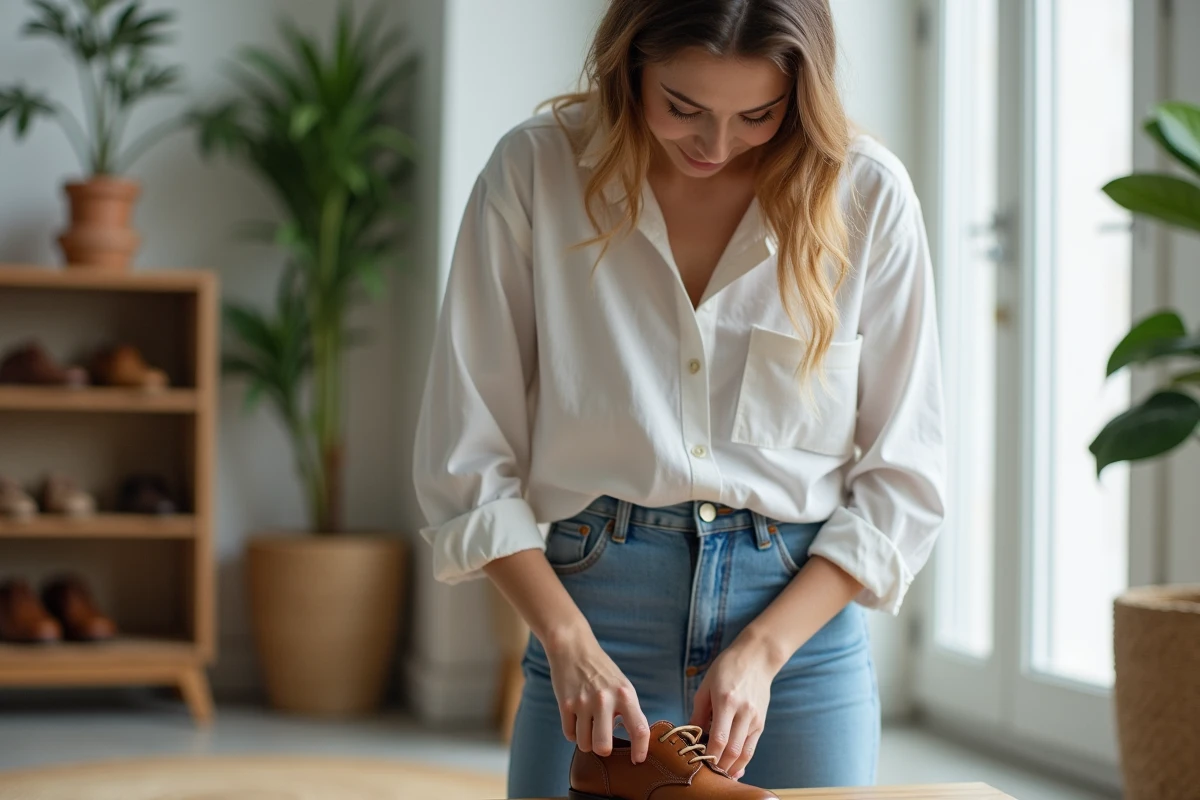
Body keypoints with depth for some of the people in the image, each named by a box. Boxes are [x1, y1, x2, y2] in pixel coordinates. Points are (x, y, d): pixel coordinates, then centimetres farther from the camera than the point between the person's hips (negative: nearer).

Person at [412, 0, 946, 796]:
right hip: (596, 617, 0)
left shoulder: (868, 194, -4)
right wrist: (570, 643, -12)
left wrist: (762, 650, -10)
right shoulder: (536, 170, -5)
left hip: (803, 615, 1)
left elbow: (902, 479, -1)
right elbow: (468, 461, -4)